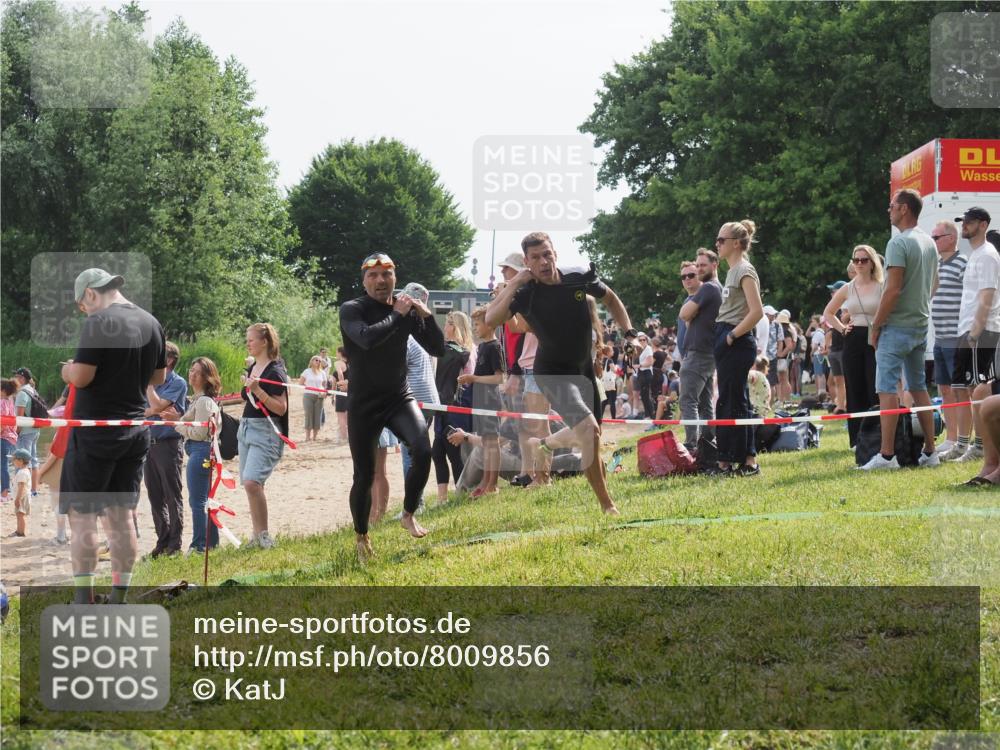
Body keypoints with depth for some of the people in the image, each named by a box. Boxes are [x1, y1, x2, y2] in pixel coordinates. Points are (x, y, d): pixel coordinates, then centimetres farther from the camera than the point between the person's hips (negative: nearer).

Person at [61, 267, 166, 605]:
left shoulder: (99, 322, -15)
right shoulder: (152, 324, 8)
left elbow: (81, 377, -19)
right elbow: (158, 377, 17)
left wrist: (69, 371, 2)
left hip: (95, 432, -7)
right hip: (136, 432, 7)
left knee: (82, 515, -1)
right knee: (121, 515, 10)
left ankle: (84, 601, -3)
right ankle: (119, 600, 12)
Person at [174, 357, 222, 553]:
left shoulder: (203, 401, -15)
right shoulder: (198, 399, 16)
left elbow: (199, 432, -19)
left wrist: (177, 424, -10)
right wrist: (177, 419, 7)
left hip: (200, 451, -11)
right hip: (200, 451, 11)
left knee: (197, 501, -5)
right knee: (202, 500, 17)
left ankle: (198, 546, -1)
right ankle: (212, 542, 24)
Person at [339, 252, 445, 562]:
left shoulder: (407, 309, 2)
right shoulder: (352, 310, -10)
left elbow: (438, 350, 2)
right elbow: (367, 338, -31)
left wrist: (427, 316, -12)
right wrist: (396, 316, -21)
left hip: (399, 398, 3)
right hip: (363, 404, -2)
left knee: (423, 451, -22)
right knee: (365, 475, 1)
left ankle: (408, 515, 0)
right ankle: (361, 537, 23)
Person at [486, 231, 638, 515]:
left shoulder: (579, 277, -10)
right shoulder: (525, 292, -20)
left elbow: (610, 299, 10)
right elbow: (491, 320, -35)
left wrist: (629, 333, -1)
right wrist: (514, 284, -34)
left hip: (584, 368, 6)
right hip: (552, 372, -6)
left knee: (591, 438, 12)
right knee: (589, 429, -25)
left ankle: (543, 444, 39)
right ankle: (607, 505, -17)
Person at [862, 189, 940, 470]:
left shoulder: (899, 243, -16)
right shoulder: (929, 243, 12)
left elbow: (892, 290, -20)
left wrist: (875, 326, -12)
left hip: (896, 327, -8)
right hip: (921, 325, 8)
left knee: (887, 389, -7)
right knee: (918, 387, 14)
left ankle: (887, 455, -11)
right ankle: (929, 452, 15)